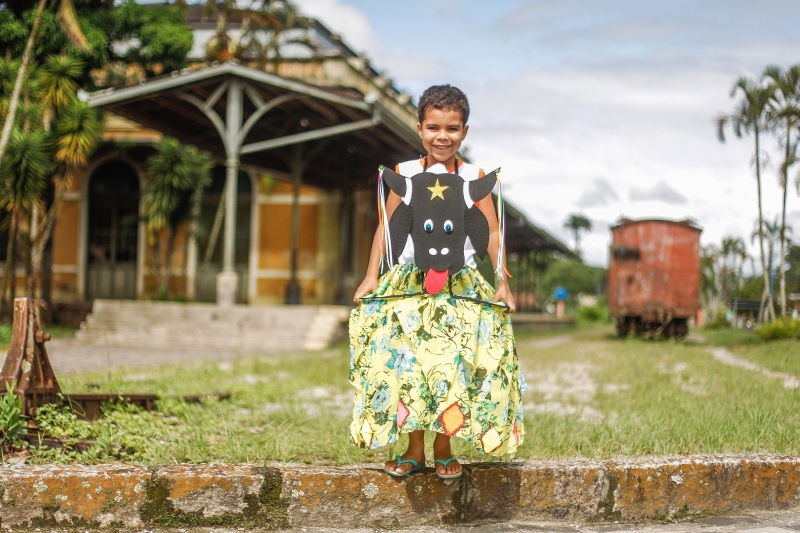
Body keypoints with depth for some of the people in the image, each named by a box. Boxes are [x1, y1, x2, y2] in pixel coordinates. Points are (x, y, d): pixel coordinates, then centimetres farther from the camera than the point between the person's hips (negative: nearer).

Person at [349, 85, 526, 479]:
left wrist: (502, 282, -5)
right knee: (405, 364, -5)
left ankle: (443, 449, 11)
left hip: (461, 286, 0)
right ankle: (413, 449, 9)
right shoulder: (404, 175, 5)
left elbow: (492, 233, 3)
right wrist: (372, 276, -1)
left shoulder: (476, 179, 4)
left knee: (453, 365, -4)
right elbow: (386, 227, 6)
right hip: (408, 285, 0)